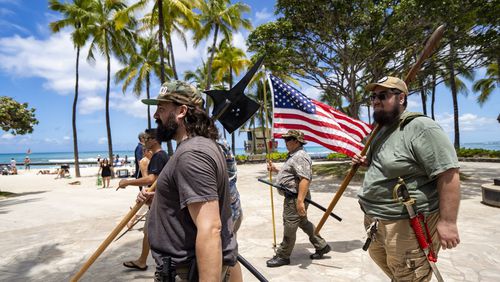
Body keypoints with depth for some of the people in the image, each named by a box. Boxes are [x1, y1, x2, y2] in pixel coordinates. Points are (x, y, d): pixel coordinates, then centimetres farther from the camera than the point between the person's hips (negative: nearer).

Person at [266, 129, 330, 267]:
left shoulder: (300, 157, -19)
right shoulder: (293, 156, 15)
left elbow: (305, 179, -29)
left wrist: (300, 200, -34)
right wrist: (275, 169, 17)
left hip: (295, 198, -11)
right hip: (291, 197, 11)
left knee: (289, 227, 1)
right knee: (303, 223, 20)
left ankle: (283, 256, 15)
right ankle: (322, 246, 33)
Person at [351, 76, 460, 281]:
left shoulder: (421, 127, -18)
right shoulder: (383, 130, 11)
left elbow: (448, 174, -23)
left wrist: (447, 221, -24)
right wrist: (368, 163, 9)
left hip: (409, 225, -9)